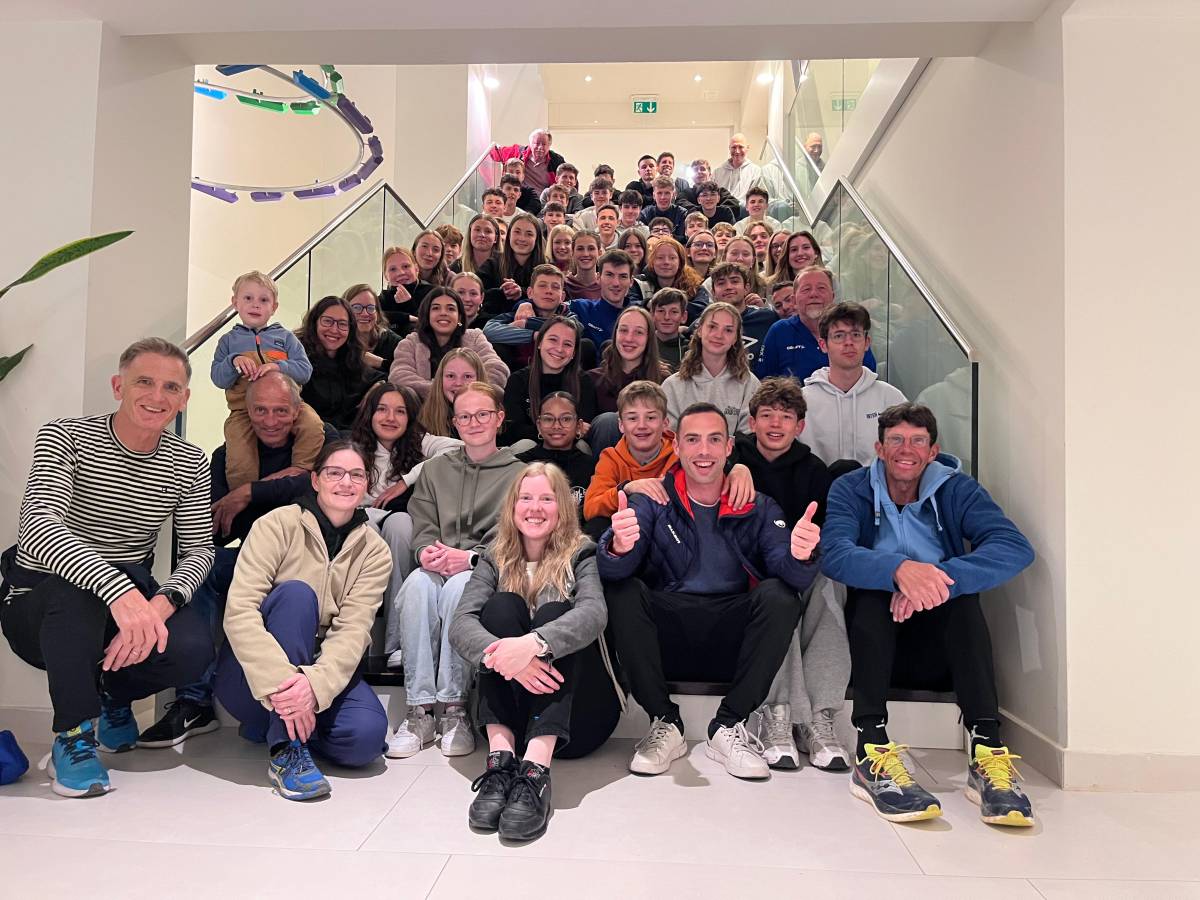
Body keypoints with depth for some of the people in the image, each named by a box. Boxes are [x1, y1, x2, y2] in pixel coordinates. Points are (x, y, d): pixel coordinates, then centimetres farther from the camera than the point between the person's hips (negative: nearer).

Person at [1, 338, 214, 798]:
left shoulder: (189, 463, -2)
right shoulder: (65, 437, -14)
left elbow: (199, 550, -6)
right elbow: (38, 526, -31)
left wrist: (162, 602, -30)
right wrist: (119, 590, -49)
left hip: (131, 597, 3)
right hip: (39, 602, -3)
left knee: (192, 648, -26)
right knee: (76, 594, -38)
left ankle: (113, 696, 11)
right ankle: (73, 734, -13)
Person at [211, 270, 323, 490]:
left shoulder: (285, 337, 15)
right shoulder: (229, 341, 16)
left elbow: (305, 371, 2)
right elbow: (218, 379, 6)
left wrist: (278, 366, -15)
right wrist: (234, 361, -12)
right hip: (243, 408, 0)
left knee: (312, 425, -31)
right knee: (239, 463, -20)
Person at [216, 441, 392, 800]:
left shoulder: (374, 551, -2)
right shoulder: (278, 524, -10)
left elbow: (353, 629, -14)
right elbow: (238, 610, -22)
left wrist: (316, 682, -35)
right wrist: (278, 680, -36)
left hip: (321, 671, 3)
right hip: (252, 677, -2)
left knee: (367, 734, -27)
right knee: (296, 592, -30)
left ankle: (274, 724, 4)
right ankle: (286, 750, -28)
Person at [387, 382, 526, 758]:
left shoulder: (518, 472, 11)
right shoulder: (435, 469, 23)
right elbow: (422, 525, 13)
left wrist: (469, 558, -16)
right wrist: (427, 551, -10)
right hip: (438, 566, 3)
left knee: (459, 586, -37)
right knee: (417, 584, -32)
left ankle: (454, 707, -28)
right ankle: (419, 709, -28)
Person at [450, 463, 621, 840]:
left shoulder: (580, 555, 1)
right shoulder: (495, 560, 7)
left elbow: (594, 613, -22)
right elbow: (460, 624, -12)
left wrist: (534, 643, -42)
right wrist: (503, 656, -34)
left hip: (576, 713, -1)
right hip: (510, 707, 2)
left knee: (554, 612, -24)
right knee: (502, 605, -19)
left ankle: (536, 772, -40)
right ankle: (500, 759, -32)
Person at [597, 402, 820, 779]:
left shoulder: (759, 507, 7)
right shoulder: (652, 501, 3)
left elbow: (788, 573, -9)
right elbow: (613, 570, -12)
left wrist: (798, 557, -34)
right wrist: (619, 547, -37)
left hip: (732, 641, 1)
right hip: (667, 636, 0)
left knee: (780, 596, -23)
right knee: (623, 592, -25)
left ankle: (728, 727, -13)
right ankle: (665, 724, -12)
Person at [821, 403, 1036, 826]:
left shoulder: (957, 490, 0)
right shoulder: (851, 490, -2)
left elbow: (1016, 547, -18)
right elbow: (834, 554, -23)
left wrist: (941, 580, -34)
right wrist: (898, 568, -42)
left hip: (940, 649, 1)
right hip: (873, 645, -1)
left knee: (962, 592, -26)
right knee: (871, 588, -29)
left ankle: (987, 752, -33)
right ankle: (871, 752, -37)